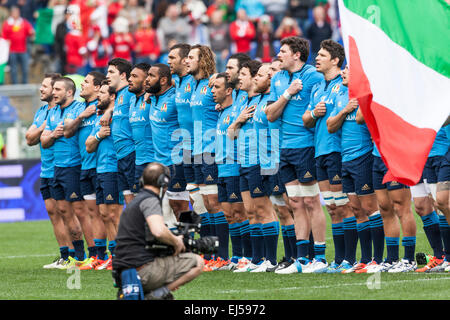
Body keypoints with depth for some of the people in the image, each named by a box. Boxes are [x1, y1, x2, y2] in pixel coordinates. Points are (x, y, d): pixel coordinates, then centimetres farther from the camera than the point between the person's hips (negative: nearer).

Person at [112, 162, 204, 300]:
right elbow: (159, 231, -28)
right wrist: (176, 242, -9)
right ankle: (160, 293, -14)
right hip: (142, 271, -10)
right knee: (197, 262, -6)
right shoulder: (150, 201, -9)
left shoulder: (134, 202, 23)